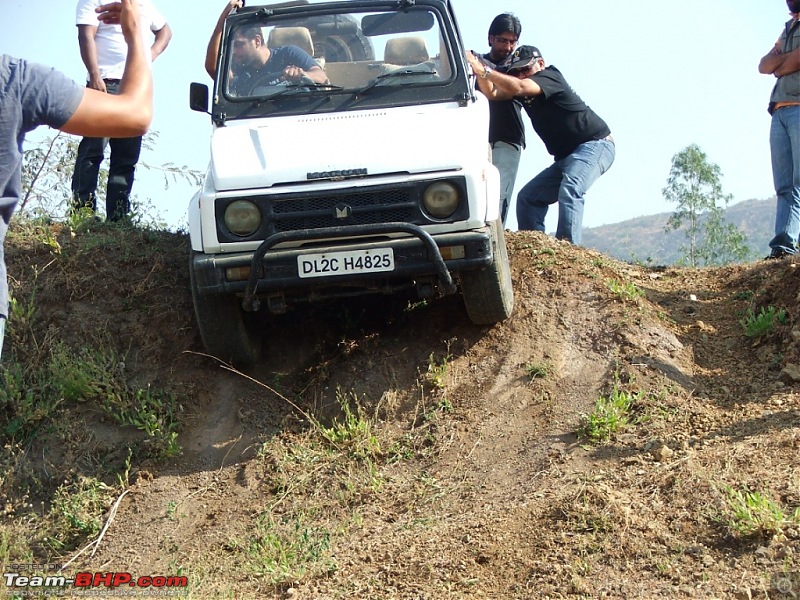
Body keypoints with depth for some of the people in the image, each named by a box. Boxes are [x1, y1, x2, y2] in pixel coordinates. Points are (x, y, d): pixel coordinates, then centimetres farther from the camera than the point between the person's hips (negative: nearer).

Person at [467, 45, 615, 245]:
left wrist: (484, 70, -34)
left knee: (569, 189, -33)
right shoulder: (526, 93, 7)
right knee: (528, 197, 5)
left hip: (596, 144, -10)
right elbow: (492, 93, -5)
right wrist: (480, 70, -21)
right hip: (566, 155, 10)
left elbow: (518, 87, -34)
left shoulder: (550, 76, -17)